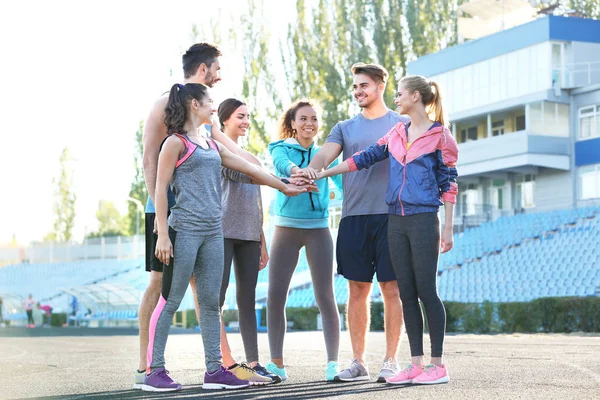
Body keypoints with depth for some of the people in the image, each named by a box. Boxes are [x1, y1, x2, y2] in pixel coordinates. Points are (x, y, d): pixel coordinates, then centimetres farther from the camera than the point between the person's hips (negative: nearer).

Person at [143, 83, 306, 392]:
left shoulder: (211, 145, 19)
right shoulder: (176, 142, -3)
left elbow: (248, 168, 27)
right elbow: (161, 189, -7)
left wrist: (283, 186, 31)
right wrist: (163, 234, -14)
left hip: (213, 232, 7)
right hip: (184, 230, -7)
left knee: (211, 303, 7)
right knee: (170, 301, -5)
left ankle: (214, 370, 11)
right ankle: (154, 371, -1)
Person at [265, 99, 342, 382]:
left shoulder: (325, 154, 9)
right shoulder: (281, 148, 3)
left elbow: (344, 184, 2)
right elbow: (281, 163, -21)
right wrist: (294, 170, -43)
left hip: (318, 229, 0)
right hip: (286, 228, 0)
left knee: (325, 297, -4)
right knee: (275, 295, -4)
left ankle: (333, 362, -1)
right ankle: (276, 363, 4)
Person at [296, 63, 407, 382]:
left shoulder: (401, 124, 7)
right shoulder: (345, 128, 14)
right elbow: (325, 154, -2)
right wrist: (310, 170, -25)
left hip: (389, 215, -3)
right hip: (353, 217, 3)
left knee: (391, 289, -1)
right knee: (357, 290, 5)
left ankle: (390, 361, 6)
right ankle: (358, 362, 12)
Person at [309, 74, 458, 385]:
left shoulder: (440, 135, -2)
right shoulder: (396, 134, 15)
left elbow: (449, 183, -4)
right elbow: (365, 158, 14)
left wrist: (448, 228, -8)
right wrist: (321, 174, 11)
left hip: (424, 221, -6)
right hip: (396, 221, 6)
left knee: (426, 290, -6)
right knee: (407, 293, 4)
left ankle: (437, 363, 0)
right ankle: (417, 363, 8)